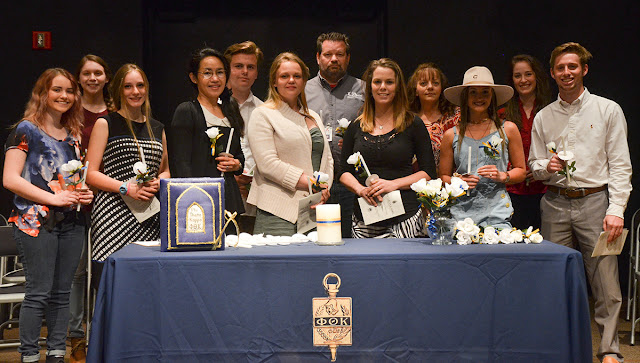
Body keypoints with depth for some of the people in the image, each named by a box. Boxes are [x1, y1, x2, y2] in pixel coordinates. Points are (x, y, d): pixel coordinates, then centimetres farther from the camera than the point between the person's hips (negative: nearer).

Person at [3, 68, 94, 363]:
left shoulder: (74, 134, 16)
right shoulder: (26, 130, -3)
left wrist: (86, 194, 5)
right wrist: (53, 198, -16)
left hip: (71, 222, 6)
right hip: (36, 221, -6)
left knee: (62, 292, 9)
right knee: (39, 292, -6)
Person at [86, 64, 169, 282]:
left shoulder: (157, 128, 18)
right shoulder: (105, 124, 5)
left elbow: (165, 170, 26)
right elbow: (91, 174, 0)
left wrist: (158, 182, 3)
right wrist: (127, 188, -13)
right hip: (114, 212, -4)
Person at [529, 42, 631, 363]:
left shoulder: (608, 110, 5)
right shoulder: (543, 117, 13)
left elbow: (620, 165, 0)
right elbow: (533, 166, 18)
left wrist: (616, 210, -10)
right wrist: (547, 166, -6)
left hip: (594, 201, -2)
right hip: (555, 204, 3)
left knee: (605, 282, -6)